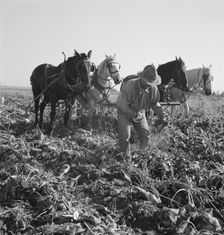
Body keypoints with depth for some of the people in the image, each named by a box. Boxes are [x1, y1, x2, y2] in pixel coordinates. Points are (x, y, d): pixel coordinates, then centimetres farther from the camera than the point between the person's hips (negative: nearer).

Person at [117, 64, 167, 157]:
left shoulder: (153, 89, -17)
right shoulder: (130, 86, -33)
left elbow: (155, 103, 4)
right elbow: (123, 105, -26)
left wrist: (161, 115, -3)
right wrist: (134, 115, -26)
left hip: (140, 112, 4)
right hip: (125, 112, -4)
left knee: (145, 135, -1)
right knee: (124, 136, -11)